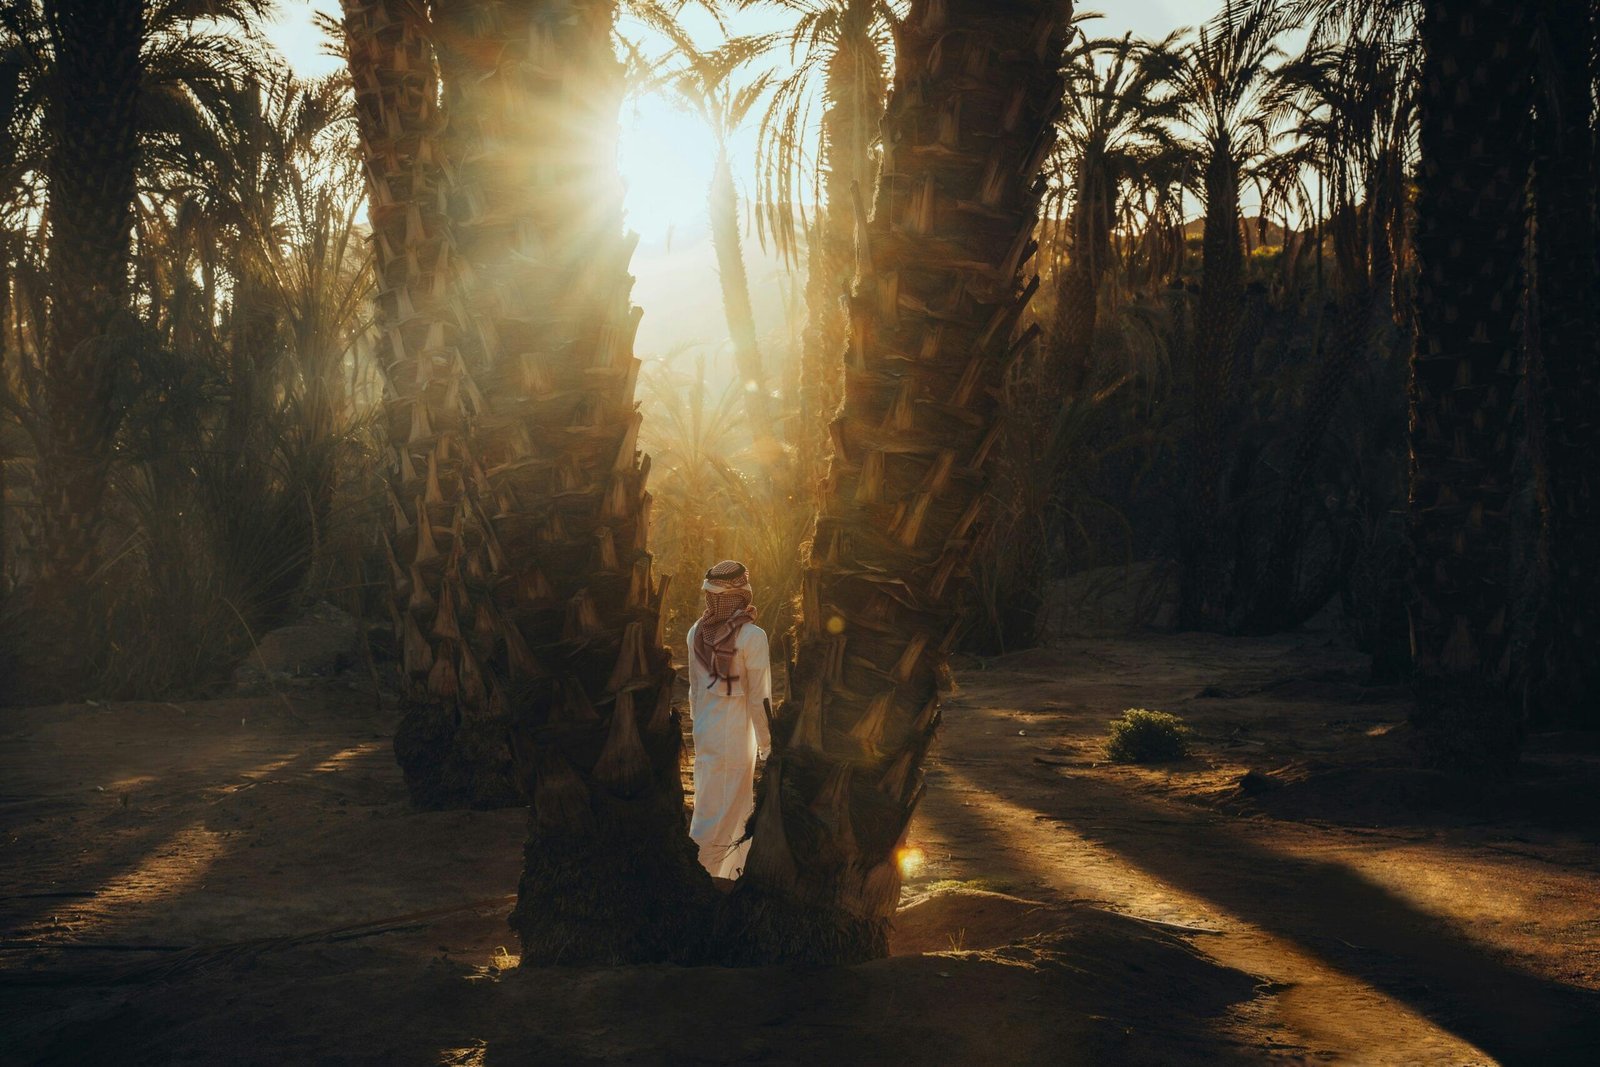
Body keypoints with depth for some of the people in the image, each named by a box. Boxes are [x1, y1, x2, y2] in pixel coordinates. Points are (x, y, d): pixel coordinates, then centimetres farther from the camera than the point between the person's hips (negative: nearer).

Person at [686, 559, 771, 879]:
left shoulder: (697, 632, 0)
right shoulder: (751, 637, -17)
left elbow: (694, 689, 9)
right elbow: (759, 698, -14)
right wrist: (766, 746, -5)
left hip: (705, 732, 6)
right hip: (736, 734, -6)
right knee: (722, 813, 4)